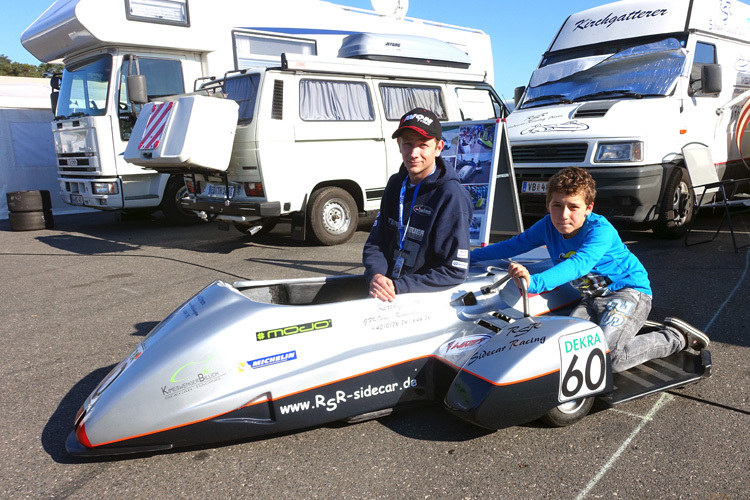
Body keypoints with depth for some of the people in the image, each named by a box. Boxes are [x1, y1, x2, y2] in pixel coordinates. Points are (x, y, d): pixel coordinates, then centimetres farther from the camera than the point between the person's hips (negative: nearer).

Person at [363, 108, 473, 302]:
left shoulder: (451, 196, -15)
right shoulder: (396, 184, 8)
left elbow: (454, 271, -16)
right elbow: (375, 243, 8)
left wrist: (398, 286, -21)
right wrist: (375, 275, -14)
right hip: (388, 286, 6)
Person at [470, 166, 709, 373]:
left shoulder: (600, 230, -27)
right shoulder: (548, 226, -6)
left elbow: (579, 264, -43)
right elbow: (515, 244, 6)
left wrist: (536, 282, -59)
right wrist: (472, 255, 0)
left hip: (630, 291, -7)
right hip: (592, 298, 7)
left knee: (611, 355, -25)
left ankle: (676, 336, -1)